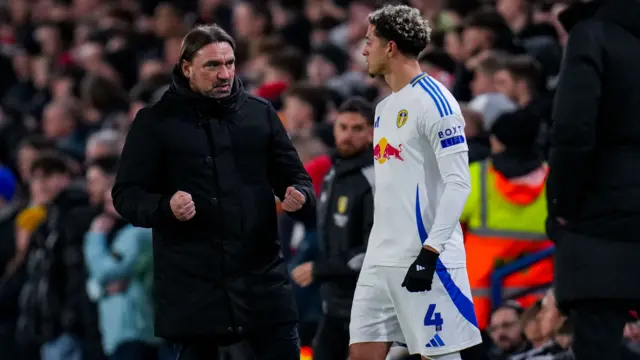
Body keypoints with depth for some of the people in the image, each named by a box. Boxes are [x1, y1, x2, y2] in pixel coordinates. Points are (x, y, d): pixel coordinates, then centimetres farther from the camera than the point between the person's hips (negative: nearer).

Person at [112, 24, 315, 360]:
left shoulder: (260, 112, 9)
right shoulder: (155, 121, 2)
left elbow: (293, 174, 15)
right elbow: (126, 194, 1)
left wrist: (301, 196, -9)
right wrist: (165, 207, -20)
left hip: (262, 276, 2)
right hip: (193, 281, -2)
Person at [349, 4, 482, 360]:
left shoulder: (433, 101, -11)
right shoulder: (386, 107, 17)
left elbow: (458, 183, -16)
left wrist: (429, 251, -21)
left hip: (426, 258, -9)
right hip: (382, 258, 9)